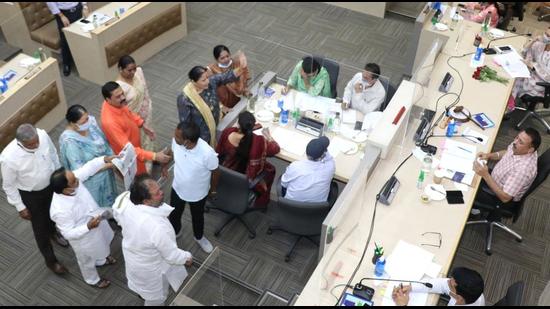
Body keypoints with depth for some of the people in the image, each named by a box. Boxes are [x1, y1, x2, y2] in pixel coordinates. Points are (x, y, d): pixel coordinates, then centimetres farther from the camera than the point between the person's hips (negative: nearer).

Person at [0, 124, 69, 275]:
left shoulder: (42, 135, -27)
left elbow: (53, 153, -4)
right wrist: (20, 207, -10)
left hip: (51, 184, 4)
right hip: (30, 195, -4)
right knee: (40, 228, 16)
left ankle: (52, 231, 68)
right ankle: (50, 260, 41)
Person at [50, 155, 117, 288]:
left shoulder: (71, 179, -28)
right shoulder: (60, 210, -43)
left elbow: (88, 167, -12)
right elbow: (69, 233, -31)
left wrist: (105, 159, -20)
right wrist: (88, 227, -42)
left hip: (96, 221, 6)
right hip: (84, 238, -6)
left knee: (100, 246, 36)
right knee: (87, 260, 26)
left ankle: (101, 260, 70)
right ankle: (93, 280, 57)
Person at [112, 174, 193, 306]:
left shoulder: (124, 198, -26)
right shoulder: (157, 227, -46)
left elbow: (117, 215, -1)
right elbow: (171, 255, -28)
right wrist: (187, 258, -8)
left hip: (131, 252, 7)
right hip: (150, 267, -7)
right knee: (156, 297, 26)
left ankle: (142, 292, 71)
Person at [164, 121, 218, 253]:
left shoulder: (207, 153, -40)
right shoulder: (176, 141, -28)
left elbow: (214, 172, -19)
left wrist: (213, 190, -2)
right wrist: (165, 164, 15)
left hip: (198, 194, -3)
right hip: (177, 188, 3)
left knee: (197, 217, 26)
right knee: (174, 214, 28)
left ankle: (199, 237, 59)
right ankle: (175, 231, 63)